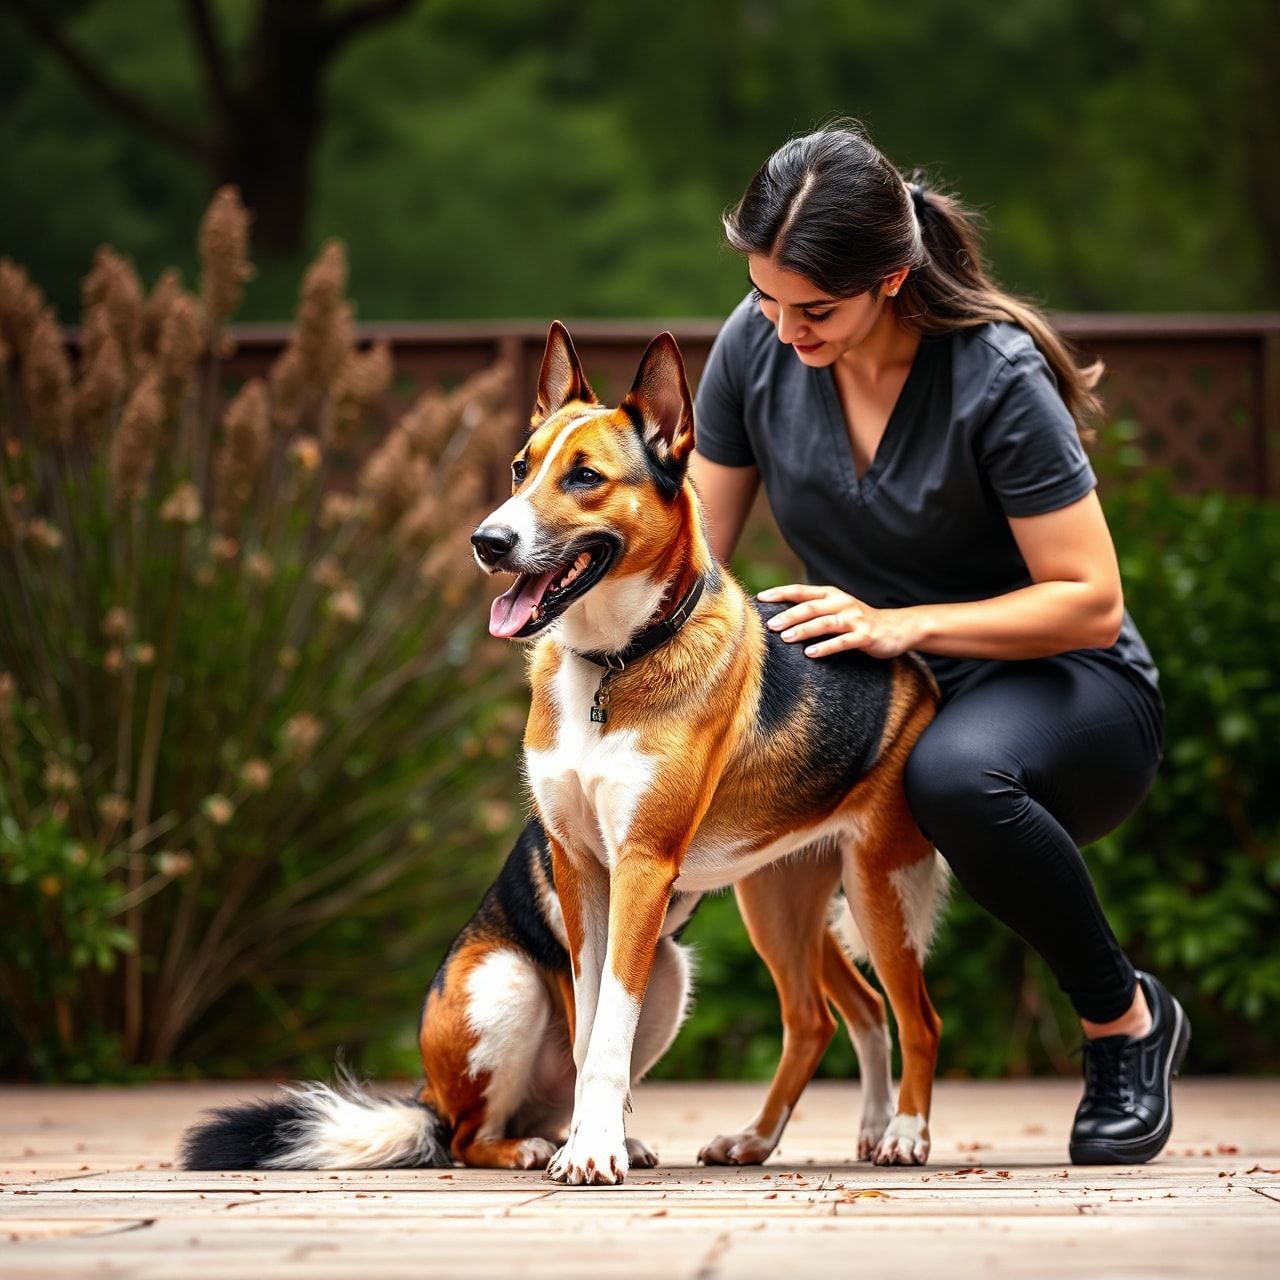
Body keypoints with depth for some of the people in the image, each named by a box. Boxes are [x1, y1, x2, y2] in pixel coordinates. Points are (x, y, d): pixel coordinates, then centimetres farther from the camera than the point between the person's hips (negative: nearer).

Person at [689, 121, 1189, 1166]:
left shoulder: (995, 379, -22)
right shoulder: (757, 346, -8)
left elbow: (1091, 604, -18)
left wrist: (899, 626, -27)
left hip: (1065, 691, -5)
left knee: (955, 771, -40)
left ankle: (1126, 1017, -13)